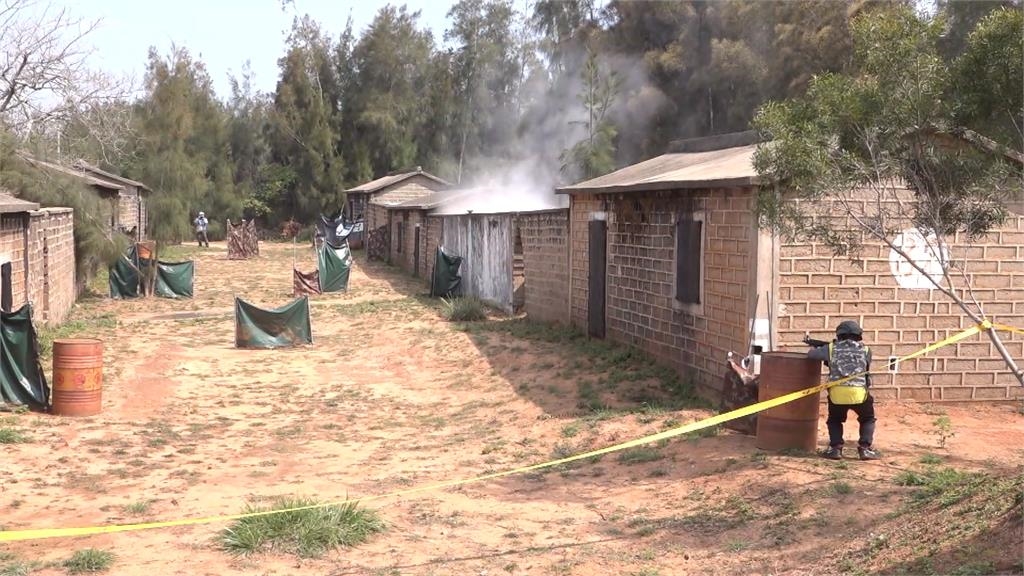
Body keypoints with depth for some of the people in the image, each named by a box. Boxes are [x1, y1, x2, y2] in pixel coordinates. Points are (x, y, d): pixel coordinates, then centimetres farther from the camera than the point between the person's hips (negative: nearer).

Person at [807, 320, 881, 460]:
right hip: (859, 394, 0)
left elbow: (811, 354, 20)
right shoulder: (865, 350, 11)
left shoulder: (831, 348, 9)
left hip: (837, 394, 1)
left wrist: (817, 348, 44)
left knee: (834, 421, 26)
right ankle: (865, 448, 10)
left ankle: (835, 448, 12)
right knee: (868, 420, 24)